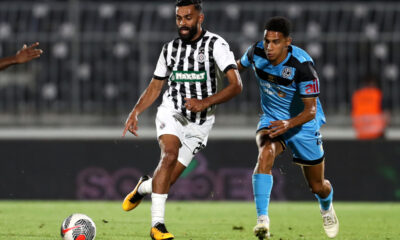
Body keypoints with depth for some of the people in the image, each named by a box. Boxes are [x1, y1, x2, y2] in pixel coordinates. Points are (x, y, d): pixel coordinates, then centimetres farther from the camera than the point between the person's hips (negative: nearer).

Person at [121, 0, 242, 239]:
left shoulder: (216, 45, -7)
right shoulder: (170, 48, 6)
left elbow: (236, 85, -16)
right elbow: (155, 87, 16)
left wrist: (205, 103, -27)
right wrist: (136, 112, 1)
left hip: (200, 122, -1)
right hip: (172, 112, 1)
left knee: (168, 180, -2)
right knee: (170, 155, -30)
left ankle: (144, 186, 37)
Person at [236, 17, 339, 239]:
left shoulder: (302, 64, -30)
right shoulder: (257, 52, -16)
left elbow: (311, 110, -30)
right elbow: (240, 65, 11)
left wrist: (289, 124, -47)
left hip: (303, 124, -2)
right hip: (271, 119, 2)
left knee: (317, 186, 12)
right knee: (266, 154, -33)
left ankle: (327, 209, 50)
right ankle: (262, 220, -38)